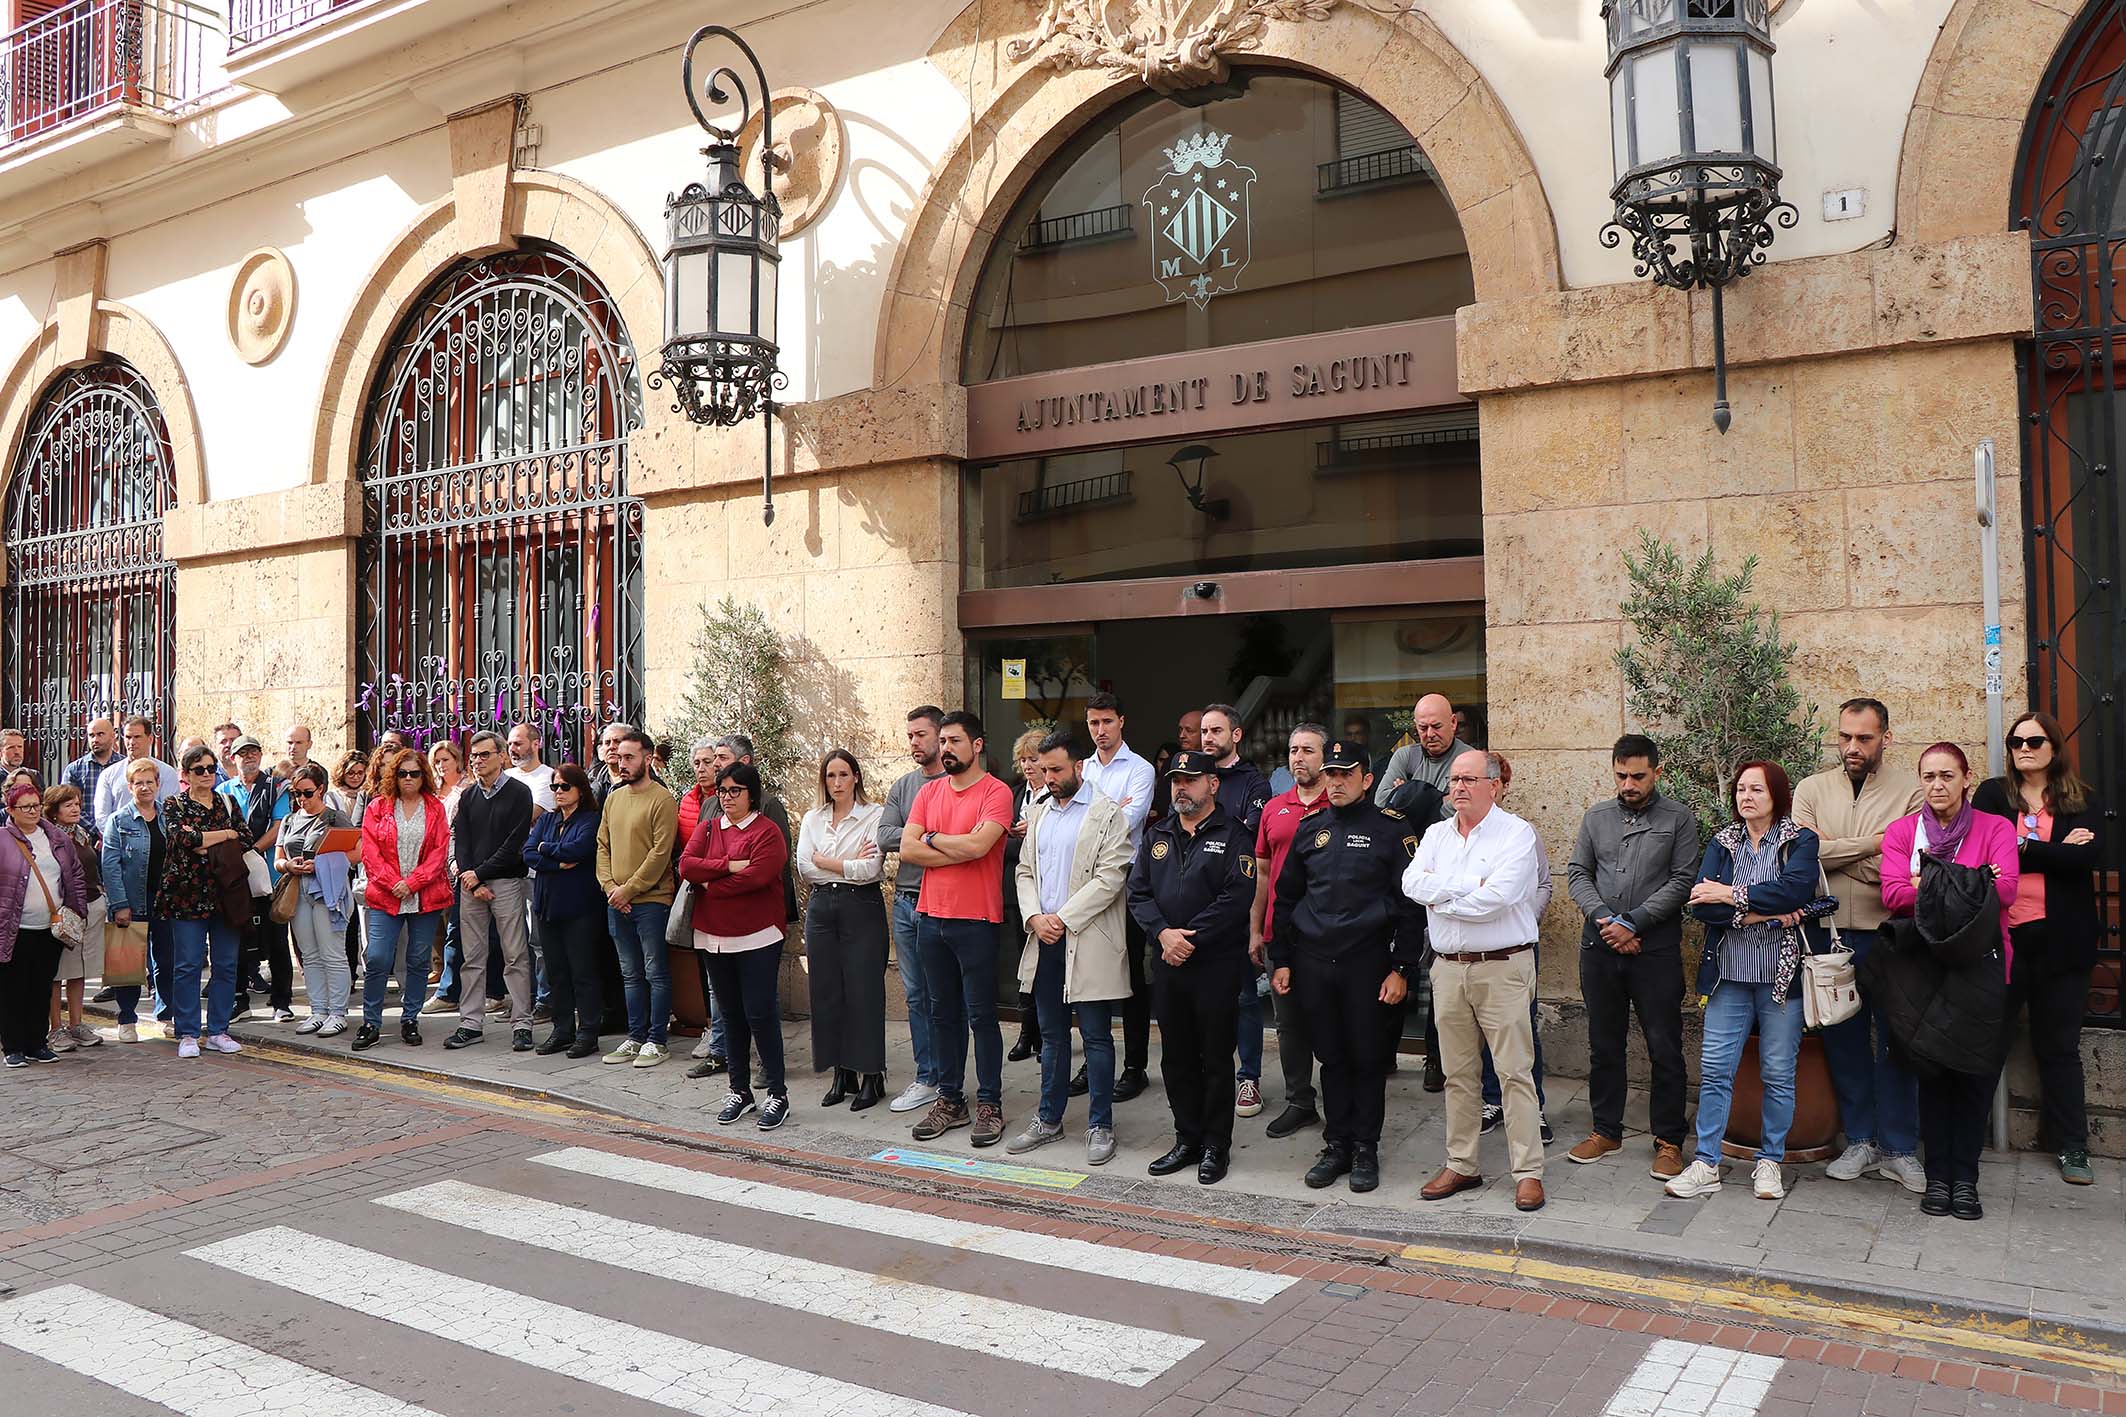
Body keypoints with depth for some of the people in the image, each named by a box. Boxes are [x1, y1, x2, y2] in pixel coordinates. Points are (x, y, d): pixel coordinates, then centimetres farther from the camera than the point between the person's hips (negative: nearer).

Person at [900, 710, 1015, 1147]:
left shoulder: (995, 792, -8)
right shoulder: (928, 792, 9)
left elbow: (978, 844, -23)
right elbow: (907, 848, -1)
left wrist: (933, 838, -7)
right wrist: (960, 850, -11)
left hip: (976, 920, -6)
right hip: (931, 916, 6)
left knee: (981, 1014, 1)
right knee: (943, 1012, 13)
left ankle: (989, 1103, 12)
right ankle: (950, 1099, 23)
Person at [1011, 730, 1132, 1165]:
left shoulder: (1108, 813, -6)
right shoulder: (1038, 811, 15)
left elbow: (1110, 877, -13)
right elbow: (1024, 871, 13)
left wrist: (1063, 919, -14)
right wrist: (1035, 917, -4)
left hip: (1089, 941, -6)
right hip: (1044, 940, 6)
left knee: (1097, 1038, 1)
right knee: (1052, 1035, 14)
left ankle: (1100, 1126, 10)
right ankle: (1049, 1120, 23)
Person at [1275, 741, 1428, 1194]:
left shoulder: (1392, 828, -3)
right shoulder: (1310, 828, 10)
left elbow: (1410, 903, -5)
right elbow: (1285, 897, 15)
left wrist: (1401, 968, -10)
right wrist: (1281, 960, 10)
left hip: (1368, 963, -4)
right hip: (1312, 963, 4)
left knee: (1368, 1058, 5)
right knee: (1331, 1058, 11)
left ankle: (1365, 1149, 18)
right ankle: (1336, 1144, 22)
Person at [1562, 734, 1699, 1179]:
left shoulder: (1679, 818, 0)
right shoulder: (1596, 817, 11)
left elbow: (1683, 881, -7)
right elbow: (1577, 873, 8)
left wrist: (1633, 922, -14)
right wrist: (1602, 918, -8)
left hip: (1656, 947, -3)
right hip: (1599, 946, 4)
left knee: (1664, 1046, 1)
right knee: (1604, 1043, 11)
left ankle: (1668, 1141, 12)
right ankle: (1606, 1130, 24)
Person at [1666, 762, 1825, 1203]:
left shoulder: (1800, 840, 1)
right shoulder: (1721, 843, 9)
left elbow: (1795, 889, -19)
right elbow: (1701, 905, -5)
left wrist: (1732, 895, -14)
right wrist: (1767, 914, -14)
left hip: (1782, 974, -2)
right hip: (1730, 973, 2)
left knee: (1778, 1071, 5)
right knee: (1715, 1068, 0)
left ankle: (1770, 1161, 20)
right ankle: (1706, 1164, 7)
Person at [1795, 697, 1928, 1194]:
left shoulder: (1908, 794, 1)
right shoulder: (1812, 789, 7)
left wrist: (1833, 851, -12)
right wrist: (1872, 845, -11)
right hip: (1831, 934, 2)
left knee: (1895, 1041, 4)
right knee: (1844, 1040, 10)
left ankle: (1899, 1148, 17)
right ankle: (1860, 1141, 22)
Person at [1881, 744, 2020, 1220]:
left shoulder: (1996, 828, 4)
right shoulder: (1901, 832, 7)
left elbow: (2006, 890, -12)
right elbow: (1894, 894, -8)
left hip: (1982, 963, 0)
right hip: (1925, 965, 1)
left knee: (1976, 1070, 1)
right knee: (1933, 1070, 4)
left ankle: (1965, 1177, 10)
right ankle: (1937, 1176, 11)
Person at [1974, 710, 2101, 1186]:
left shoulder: (2081, 801, 7)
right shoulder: (1992, 795, 5)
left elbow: (2090, 857, -10)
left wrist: (2023, 849, -13)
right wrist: (2056, 851, -12)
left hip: (2060, 938, 1)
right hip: (2003, 934, -1)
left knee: (2059, 1045, 9)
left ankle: (2071, 1147, 19)